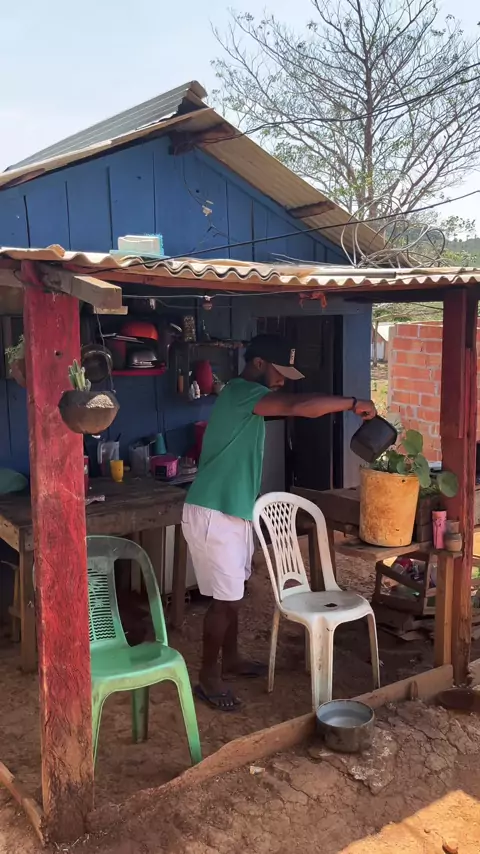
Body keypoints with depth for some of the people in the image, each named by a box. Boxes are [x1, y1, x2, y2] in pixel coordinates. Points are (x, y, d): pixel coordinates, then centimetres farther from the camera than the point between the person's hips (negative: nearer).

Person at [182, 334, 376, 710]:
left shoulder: (247, 398, 15)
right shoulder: (241, 392, -19)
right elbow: (301, 406, -33)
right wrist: (353, 403, -22)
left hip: (234, 512, 10)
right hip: (213, 515, -10)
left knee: (233, 593, 20)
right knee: (225, 599, -2)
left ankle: (230, 659, 36)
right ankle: (208, 677, 13)